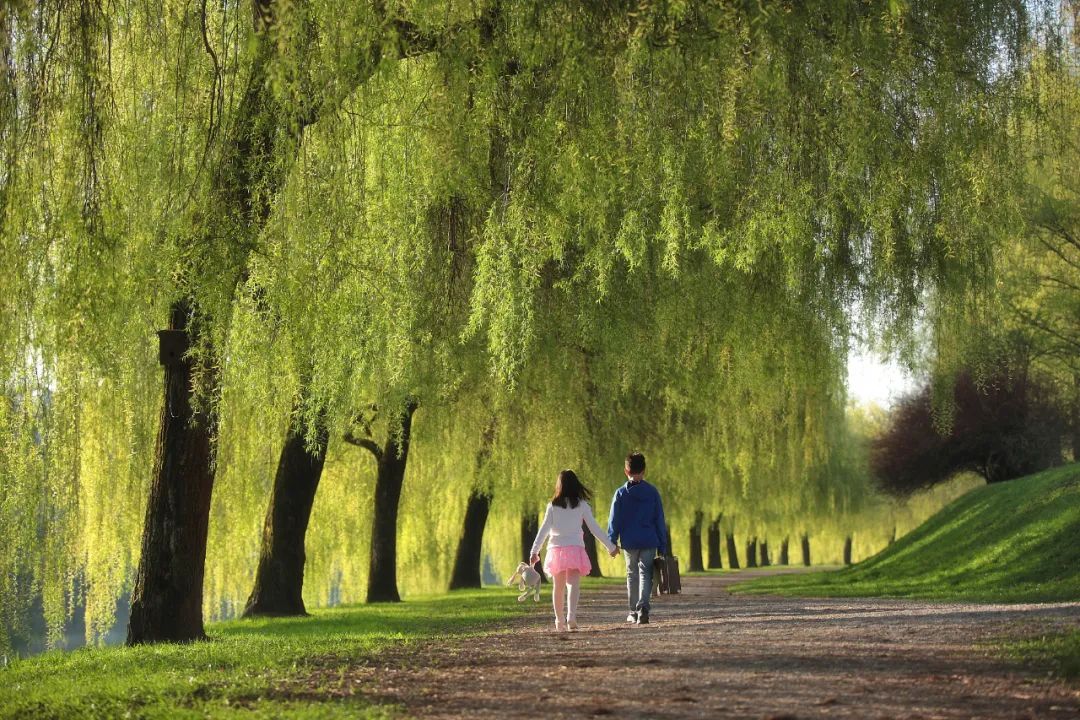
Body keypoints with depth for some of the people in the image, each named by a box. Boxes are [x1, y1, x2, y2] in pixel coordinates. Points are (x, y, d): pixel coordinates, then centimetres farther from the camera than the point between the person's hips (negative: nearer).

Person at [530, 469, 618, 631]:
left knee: (558, 587, 13)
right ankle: (571, 617, -31)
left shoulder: (553, 506, 5)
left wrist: (534, 551, 3)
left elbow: (544, 530, 1)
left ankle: (559, 621, 21)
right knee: (573, 585, -10)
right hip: (575, 548, -1)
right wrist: (611, 546, 11)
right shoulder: (581, 505, 3)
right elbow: (595, 528, 4)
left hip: (556, 549, 2)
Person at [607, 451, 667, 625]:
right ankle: (643, 607, -22)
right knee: (646, 574, 0)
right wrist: (662, 546, 8)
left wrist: (612, 542, 2)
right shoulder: (652, 492, 1)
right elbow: (660, 521, 3)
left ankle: (634, 612, 19)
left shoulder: (621, 493, -1)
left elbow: (614, 520, -2)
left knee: (632, 575, 14)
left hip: (629, 542, 0)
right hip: (649, 542, 0)